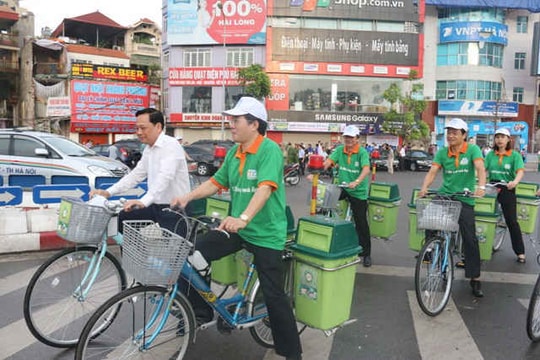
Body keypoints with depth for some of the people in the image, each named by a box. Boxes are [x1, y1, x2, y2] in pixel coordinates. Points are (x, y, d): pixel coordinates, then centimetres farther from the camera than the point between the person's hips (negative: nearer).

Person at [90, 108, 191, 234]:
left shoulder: (170, 145, -16)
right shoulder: (148, 149, 13)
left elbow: (164, 177, -29)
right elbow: (135, 175, 15)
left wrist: (144, 201, -42)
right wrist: (108, 192, 4)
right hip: (156, 206, 9)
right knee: (124, 217, 12)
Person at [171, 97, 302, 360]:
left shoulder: (270, 150, -17)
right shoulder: (234, 152, 6)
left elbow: (265, 188, -30)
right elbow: (216, 182, 12)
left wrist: (244, 218, -44)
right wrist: (188, 197, -1)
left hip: (265, 233, -7)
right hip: (237, 228, 7)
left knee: (273, 295, 0)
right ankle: (199, 311, 15)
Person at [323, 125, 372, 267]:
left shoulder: (362, 152, -11)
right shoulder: (339, 150, 1)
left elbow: (366, 169, -26)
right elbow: (328, 162, -9)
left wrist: (356, 182, -43)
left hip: (358, 191, -4)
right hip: (342, 188, 4)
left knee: (361, 223, 1)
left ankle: (366, 254, 15)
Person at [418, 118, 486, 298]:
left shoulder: (472, 149, -4)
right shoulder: (442, 152, 3)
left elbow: (480, 168, -19)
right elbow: (432, 171, -7)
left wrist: (481, 186, -37)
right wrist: (424, 188, -26)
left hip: (464, 199, -2)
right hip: (444, 195, 3)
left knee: (470, 239, -3)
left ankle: (475, 279, 9)